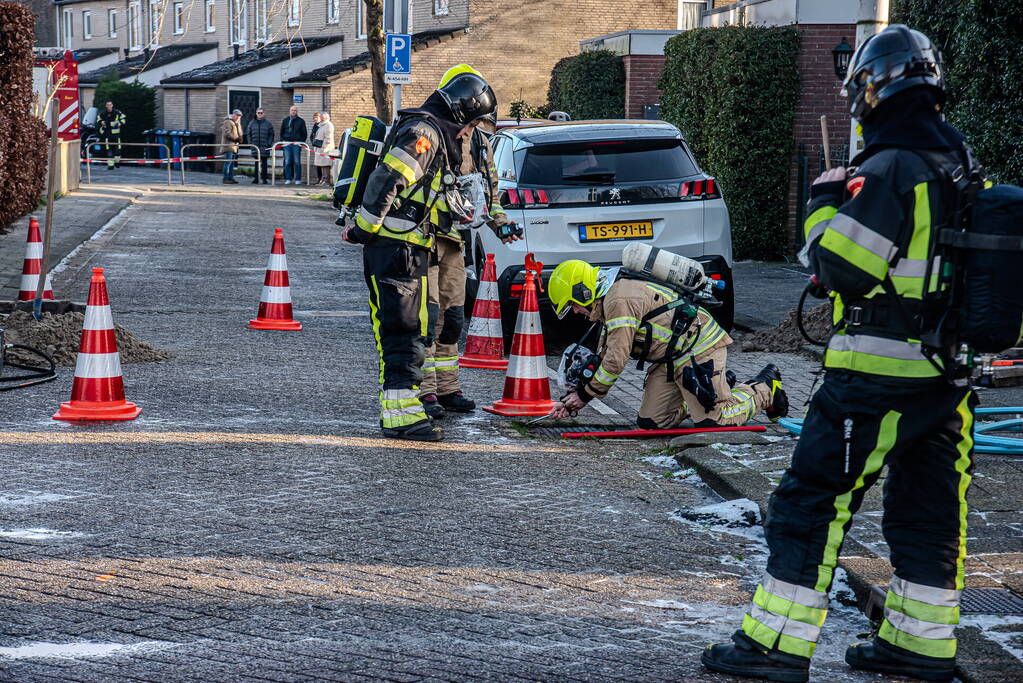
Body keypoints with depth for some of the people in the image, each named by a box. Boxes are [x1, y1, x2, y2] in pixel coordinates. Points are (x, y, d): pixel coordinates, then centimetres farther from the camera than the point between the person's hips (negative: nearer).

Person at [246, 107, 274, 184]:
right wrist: (250, 143, 0)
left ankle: (264, 179, 7)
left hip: (265, 147, -1)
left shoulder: (268, 124, 5)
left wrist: (269, 144, -6)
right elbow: (248, 134, 12)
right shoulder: (252, 123, 10)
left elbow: (271, 135, 5)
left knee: (264, 163, 2)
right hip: (255, 146, 1)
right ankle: (256, 178, 5)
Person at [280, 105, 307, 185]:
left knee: (297, 162, -2)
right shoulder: (285, 120, 13)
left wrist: (301, 142, -3)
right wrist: (282, 141, 7)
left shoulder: (301, 121, 6)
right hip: (287, 143, 2)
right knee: (287, 162, 1)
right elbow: (281, 132, 19)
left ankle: (298, 179, 3)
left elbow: (304, 134, 7)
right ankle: (288, 179, 5)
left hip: (296, 144, -2)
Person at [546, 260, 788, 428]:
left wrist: (585, 394, -9)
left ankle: (766, 389, 12)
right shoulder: (611, 300, 14)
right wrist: (575, 396, 12)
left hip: (698, 349, -10)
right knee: (651, 422, 1)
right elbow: (604, 356, 17)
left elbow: (616, 360, -21)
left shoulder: (619, 301, -20)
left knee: (713, 420, -14)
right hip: (672, 358, 10)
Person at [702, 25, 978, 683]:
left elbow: (839, 269, -17)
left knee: (813, 500, -3)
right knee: (928, 506, 15)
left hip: (879, 375, -8)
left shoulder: (887, 172, -16)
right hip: (949, 377, 8)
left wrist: (824, 205, -3)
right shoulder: (963, 171, 10)